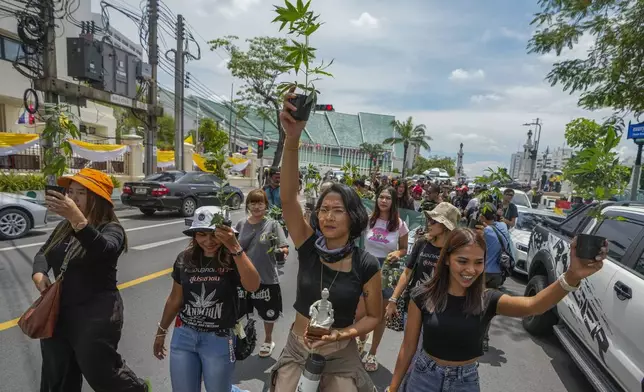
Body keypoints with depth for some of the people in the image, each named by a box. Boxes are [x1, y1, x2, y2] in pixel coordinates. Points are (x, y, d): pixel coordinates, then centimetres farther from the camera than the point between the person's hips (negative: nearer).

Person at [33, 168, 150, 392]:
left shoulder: (111, 229, -16)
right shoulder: (64, 227, 6)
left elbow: (101, 249, -37)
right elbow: (43, 254, 16)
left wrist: (76, 218, -52)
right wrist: (39, 273, -7)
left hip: (95, 316, -7)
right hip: (58, 313, 7)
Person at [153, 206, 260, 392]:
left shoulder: (232, 259, -15)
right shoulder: (184, 259, -3)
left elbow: (253, 285, -34)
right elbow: (175, 299, 8)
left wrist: (235, 247, -39)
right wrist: (161, 331, 17)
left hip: (219, 339, -3)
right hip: (183, 335, 4)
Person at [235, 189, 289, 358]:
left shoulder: (273, 225, -10)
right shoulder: (241, 225, 0)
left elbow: (285, 250, -15)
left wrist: (280, 252, -35)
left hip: (267, 278, -2)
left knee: (268, 314, 17)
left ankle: (268, 341, 44)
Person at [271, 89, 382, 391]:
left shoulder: (366, 265, -17)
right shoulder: (308, 246, -14)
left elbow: (374, 316, -3)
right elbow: (288, 198, -28)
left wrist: (342, 334, -21)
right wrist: (292, 139, -40)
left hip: (340, 357, -1)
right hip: (296, 349, 2)